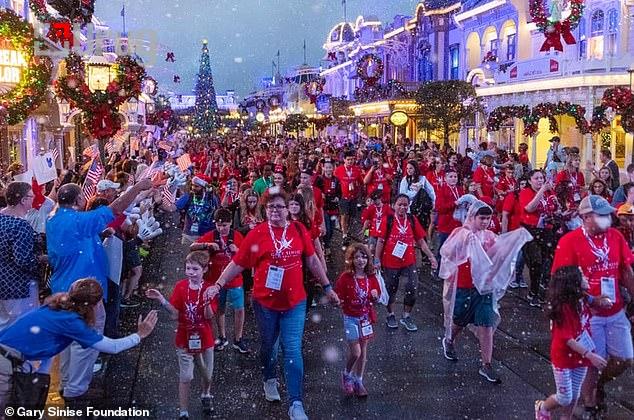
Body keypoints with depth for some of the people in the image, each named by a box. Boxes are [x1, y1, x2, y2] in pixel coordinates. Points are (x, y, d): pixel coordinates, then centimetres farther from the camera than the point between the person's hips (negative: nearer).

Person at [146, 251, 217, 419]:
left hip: (204, 339, 0)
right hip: (184, 339, 0)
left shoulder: (209, 289, -12)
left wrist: (207, 301, -38)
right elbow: (175, 315, -12)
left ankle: (206, 395, 47)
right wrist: (162, 300, -25)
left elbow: (208, 316, -19)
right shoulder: (180, 286, -9)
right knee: (185, 377, 4)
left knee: (207, 375, 16)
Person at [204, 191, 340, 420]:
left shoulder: (298, 229, -3)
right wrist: (218, 285, -12)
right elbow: (237, 263, -5)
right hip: (265, 301, 0)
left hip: (294, 302, 0)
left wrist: (327, 287, 8)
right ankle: (270, 380, 47)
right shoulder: (256, 233, -8)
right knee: (268, 345, 20)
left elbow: (312, 260, 6)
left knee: (293, 350, -2)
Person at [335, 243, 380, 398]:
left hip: (366, 317, 4)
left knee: (363, 351, 10)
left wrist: (375, 296, -12)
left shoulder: (371, 277, -1)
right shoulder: (345, 277, -14)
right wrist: (344, 305, -25)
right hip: (351, 318, -4)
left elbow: (375, 299, 9)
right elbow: (338, 297, -8)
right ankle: (347, 375, 20)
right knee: (355, 352, -7)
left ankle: (359, 381, 25)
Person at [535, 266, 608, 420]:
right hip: (563, 359, -7)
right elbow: (568, 339, -26)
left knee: (575, 395, 17)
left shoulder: (581, 299, -5)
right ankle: (542, 407, 33)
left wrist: (599, 301, 3)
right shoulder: (564, 307, -27)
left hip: (580, 357, 7)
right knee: (565, 398, 6)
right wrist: (590, 355, -26)